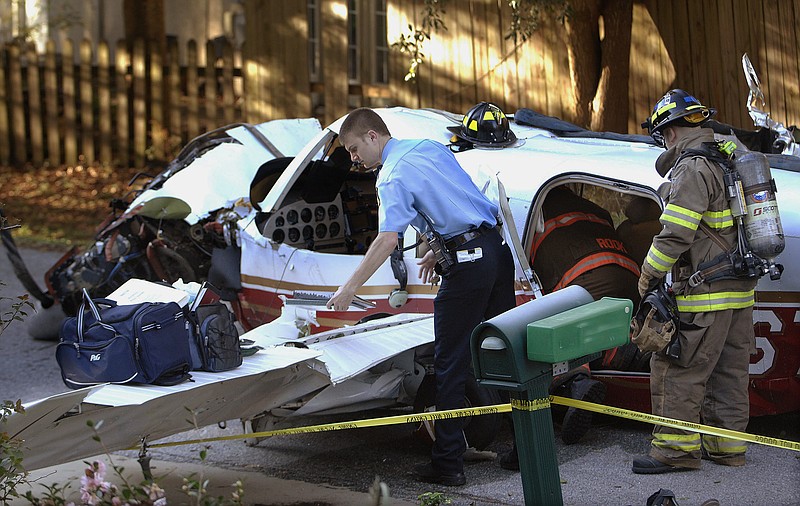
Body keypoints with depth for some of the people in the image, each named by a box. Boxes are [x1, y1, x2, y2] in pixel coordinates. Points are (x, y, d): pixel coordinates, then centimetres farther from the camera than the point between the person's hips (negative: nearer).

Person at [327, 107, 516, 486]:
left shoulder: (392, 176, -10)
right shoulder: (432, 147, 16)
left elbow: (388, 238, -21)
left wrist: (349, 288, -20)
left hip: (466, 264, -9)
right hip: (497, 247, 9)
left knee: (450, 366, -1)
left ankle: (448, 464, 1)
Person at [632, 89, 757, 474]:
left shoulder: (693, 169, -15)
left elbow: (674, 235, -20)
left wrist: (648, 277, -8)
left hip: (705, 296, -10)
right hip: (740, 290, 10)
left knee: (677, 368, -4)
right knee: (728, 369, 14)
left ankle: (676, 446, -2)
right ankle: (726, 444, 20)